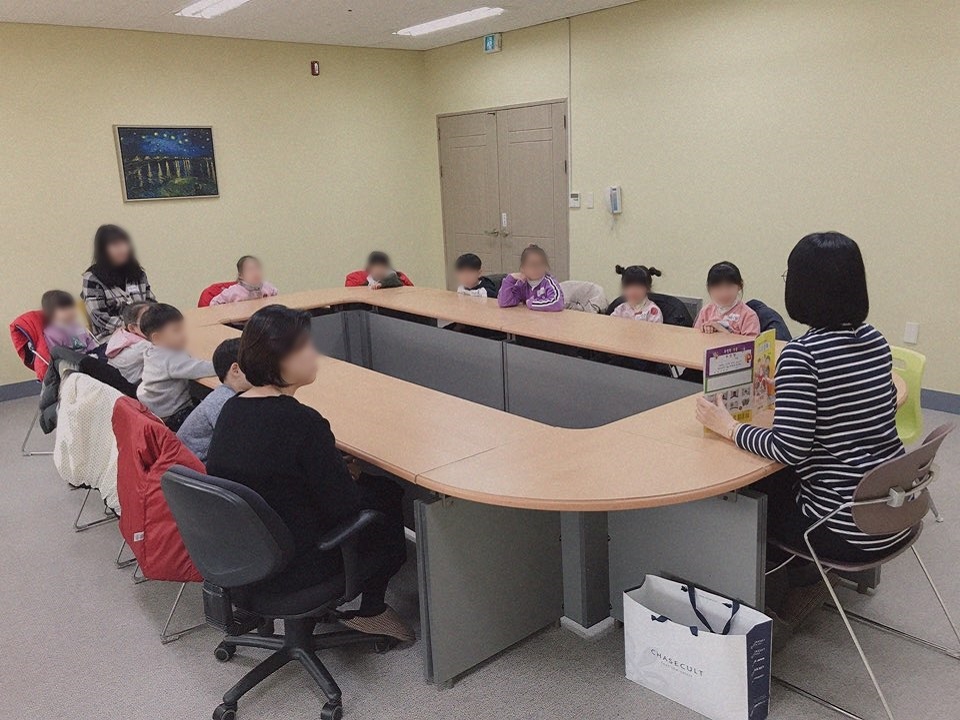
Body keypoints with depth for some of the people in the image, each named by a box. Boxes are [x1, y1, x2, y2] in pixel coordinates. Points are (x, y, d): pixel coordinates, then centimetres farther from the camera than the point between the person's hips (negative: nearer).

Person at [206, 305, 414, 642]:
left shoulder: (231, 409, -3)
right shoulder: (302, 422, -28)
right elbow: (347, 506, -20)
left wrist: (342, 473, 5)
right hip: (290, 570, -7)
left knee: (380, 488, 19)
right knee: (388, 504, 15)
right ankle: (370, 611, 31)